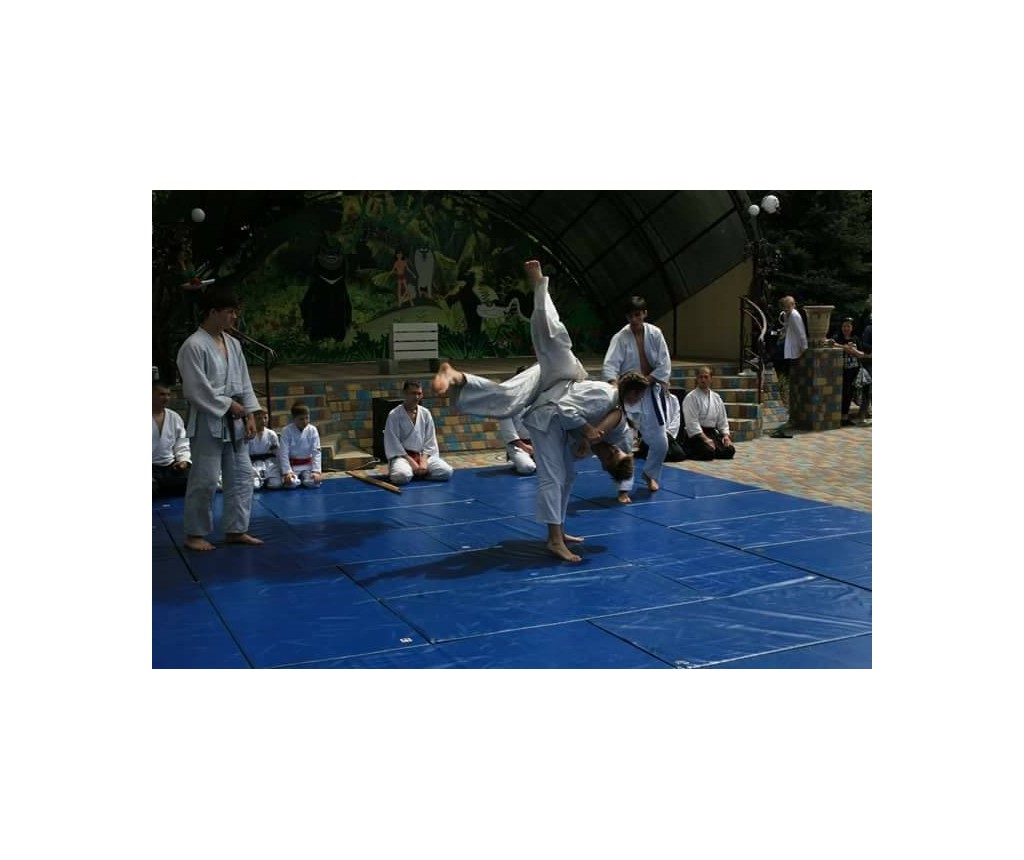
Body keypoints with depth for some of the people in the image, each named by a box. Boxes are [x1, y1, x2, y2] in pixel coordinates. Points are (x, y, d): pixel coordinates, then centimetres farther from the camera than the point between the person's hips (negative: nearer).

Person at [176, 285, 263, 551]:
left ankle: (236, 530, 21)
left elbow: (244, 382, 12)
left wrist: (249, 414, 4)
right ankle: (195, 534, 11)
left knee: (241, 476, 11)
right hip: (208, 422, -8)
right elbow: (197, 390, -18)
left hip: (234, 422, 8)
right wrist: (230, 406, -14)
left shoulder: (232, 343, 9)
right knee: (204, 481, -2)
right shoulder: (194, 346, -15)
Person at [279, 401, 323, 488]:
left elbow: (316, 452, -7)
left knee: (313, 482, -23)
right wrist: (287, 472, -19)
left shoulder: (312, 430, -6)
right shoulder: (286, 431, -11)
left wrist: (316, 471, -15)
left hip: (308, 465, 2)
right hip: (292, 465, -2)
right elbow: (284, 453, -12)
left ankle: (303, 477, 13)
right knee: (291, 483, -28)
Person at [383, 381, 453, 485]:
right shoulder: (394, 415, -9)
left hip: (423, 455, 4)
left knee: (446, 472, -18)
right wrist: (412, 462, -15)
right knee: (402, 476, -37)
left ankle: (418, 472, 2)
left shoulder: (425, 413, 3)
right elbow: (392, 443, -10)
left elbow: (430, 441, 5)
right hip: (402, 455, -4)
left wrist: (423, 461, -10)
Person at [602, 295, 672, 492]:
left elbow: (664, 365, -4)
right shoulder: (620, 337, -10)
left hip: (651, 394, 2)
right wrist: (614, 387, -38)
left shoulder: (655, 334, -4)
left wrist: (645, 381, -15)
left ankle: (650, 473, 36)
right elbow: (609, 365, -20)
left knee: (660, 442, 7)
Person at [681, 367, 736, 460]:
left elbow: (722, 419, 17)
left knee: (730, 450, -16)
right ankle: (688, 452, -3)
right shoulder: (691, 398, -7)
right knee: (708, 452, -31)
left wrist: (726, 435, 0)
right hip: (696, 434, -6)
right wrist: (705, 438, -22)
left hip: (712, 432, 6)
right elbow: (692, 422, -15)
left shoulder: (716, 397, 14)